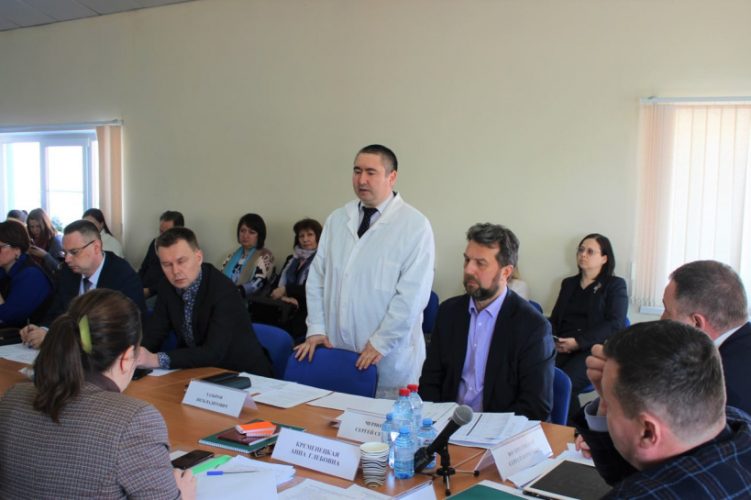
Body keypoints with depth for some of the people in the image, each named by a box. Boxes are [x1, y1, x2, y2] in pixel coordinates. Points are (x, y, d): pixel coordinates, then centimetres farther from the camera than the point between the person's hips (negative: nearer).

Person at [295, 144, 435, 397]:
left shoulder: (415, 225, -7)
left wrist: (380, 343, -14)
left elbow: (412, 294, -13)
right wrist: (316, 329, 3)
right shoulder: (336, 220, 9)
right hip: (336, 348, 4)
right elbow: (317, 277, 11)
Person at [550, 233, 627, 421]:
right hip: (563, 348, 4)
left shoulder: (615, 285, 9)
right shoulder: (568, 283, 24)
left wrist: (578, 342, -15)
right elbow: (554, 319, 21)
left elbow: (615, 324, -4)